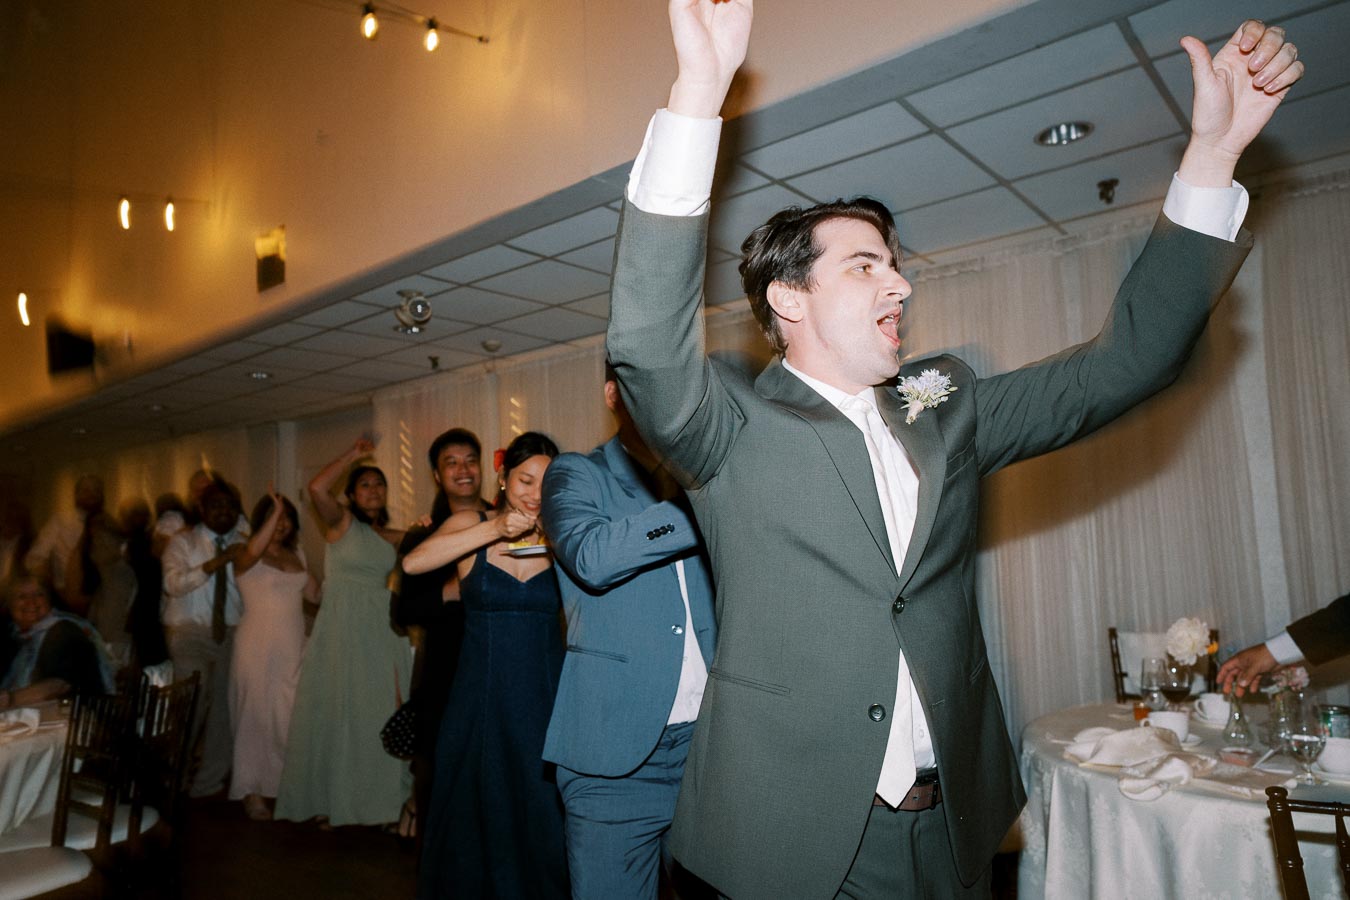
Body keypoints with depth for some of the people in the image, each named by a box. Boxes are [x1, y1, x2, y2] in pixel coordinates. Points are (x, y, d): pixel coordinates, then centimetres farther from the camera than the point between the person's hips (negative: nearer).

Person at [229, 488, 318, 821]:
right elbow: (254, 550, -29)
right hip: (257, 647, -5)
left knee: (291, 717, 6)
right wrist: (275, 509, -27)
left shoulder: (297, 554, 13)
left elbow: (316, 593, 9)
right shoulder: (246, 557, -4)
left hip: (293, 647, 5)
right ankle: (252, 793, 12)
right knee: (257, 715, 1)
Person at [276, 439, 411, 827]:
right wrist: (352, 455, -14)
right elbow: (317, 487, -22)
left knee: (380, 714, 8)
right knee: (338, 714, 4)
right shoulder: (342, 522, -4)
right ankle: (330, 801, 18)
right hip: (342, 631, -5)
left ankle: (378, 799, 20)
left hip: (382, 634, 5)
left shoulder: (390, 536, 11)